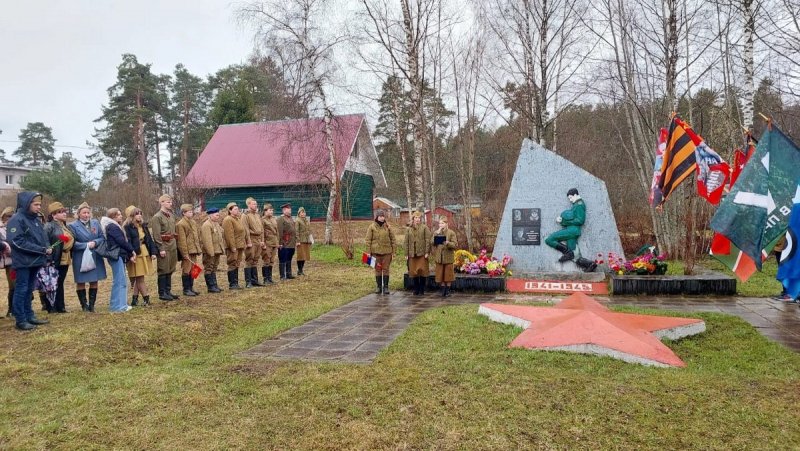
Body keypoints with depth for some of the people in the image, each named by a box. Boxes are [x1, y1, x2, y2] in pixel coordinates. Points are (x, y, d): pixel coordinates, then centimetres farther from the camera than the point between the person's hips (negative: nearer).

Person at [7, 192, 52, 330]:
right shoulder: (17, 219, -13)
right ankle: (21, 320, 5)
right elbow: (17, 242, -20)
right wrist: (41, 250, -20)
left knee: (29, 290, 15)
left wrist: (47, 249, -5)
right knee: (21, 290, -1)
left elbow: (43, 238, 17)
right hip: (24, 262, -8)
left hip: (35, 261, 8)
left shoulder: (35, 219, 12)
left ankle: (29, 316, 22)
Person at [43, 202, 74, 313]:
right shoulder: (49, 226, -10)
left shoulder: (65, 226, 16)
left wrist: (71, 256, 15)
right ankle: (52, 307, 6)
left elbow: (71, 240, 21)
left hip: (65, 259, 8)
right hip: (55, 260, -8)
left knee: (60, 283, 13)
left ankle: (60, 306, 19)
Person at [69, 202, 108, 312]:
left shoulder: (96, 223, 7)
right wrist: (86, 245, -17)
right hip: (80, 258, -3)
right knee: (80, 282, 4)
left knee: (94, 281, 6)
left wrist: (95, 243, -12)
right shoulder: (73, 225, -5)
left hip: (95, 257, 3)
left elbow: (102, 237, 6)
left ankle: (92, 304, 16)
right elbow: (73, 243, -10)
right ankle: (84, 305, 16)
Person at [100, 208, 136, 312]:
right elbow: (121, 241, -16)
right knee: (119, 281, -9)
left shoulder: (114, 226, 21)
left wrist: (130, 255, 12)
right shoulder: (112, 226, -9)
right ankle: (117, 306, -6)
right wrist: (132, 251, -4)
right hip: (116, 256, -10)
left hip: (120, 255, 10)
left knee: (122, 281, 12)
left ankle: (121, 304, 17)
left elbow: (122, 241, 18)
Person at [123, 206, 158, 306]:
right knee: (140, 278, -1)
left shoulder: (143, 226, 12)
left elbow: (149, 239, 11)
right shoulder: (127, 227, -9)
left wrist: (153, 252, 3)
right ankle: (146, 299, 5)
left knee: (138, 279, 11)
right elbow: (127, 242, -15)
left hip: (145, 254, 7)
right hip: (135, 255, -7)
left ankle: (134, 299, 18)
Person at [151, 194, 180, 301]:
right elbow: (157, 235, -14)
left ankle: (168, 291, 21)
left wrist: (175, 244, 14)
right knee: (163, 271, -1)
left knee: (170, 270, 13)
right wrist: (161, 249, -17)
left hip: (172, 246, 8)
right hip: (164, 246, -8)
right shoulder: (157, 217, -11)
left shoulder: (171, 215, 13)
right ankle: (162, 293, 7)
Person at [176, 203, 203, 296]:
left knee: (192, 270, 12)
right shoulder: (180, 224, -10)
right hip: (187, 251, -8)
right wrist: (185, 253, -16)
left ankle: (191, 288, 20)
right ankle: (186, 289, 5)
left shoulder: (193, 222, 15)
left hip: (194, 250, 8)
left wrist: (199, 249, 14)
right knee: (186, 270, -2)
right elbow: (181, 240, -14)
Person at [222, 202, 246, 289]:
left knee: (237, 265, 11)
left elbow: (243, 232, 23)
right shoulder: (228, 220, -12)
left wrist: (244, 245, 17)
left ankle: (235, 283, 16)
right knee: (233, 265, -5)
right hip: (233, 247, -9)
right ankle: (232, 284, 0)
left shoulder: (237, 219, 19)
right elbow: (229, 235, -19)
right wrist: (233, 247, -22)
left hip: (239, 246, 9)